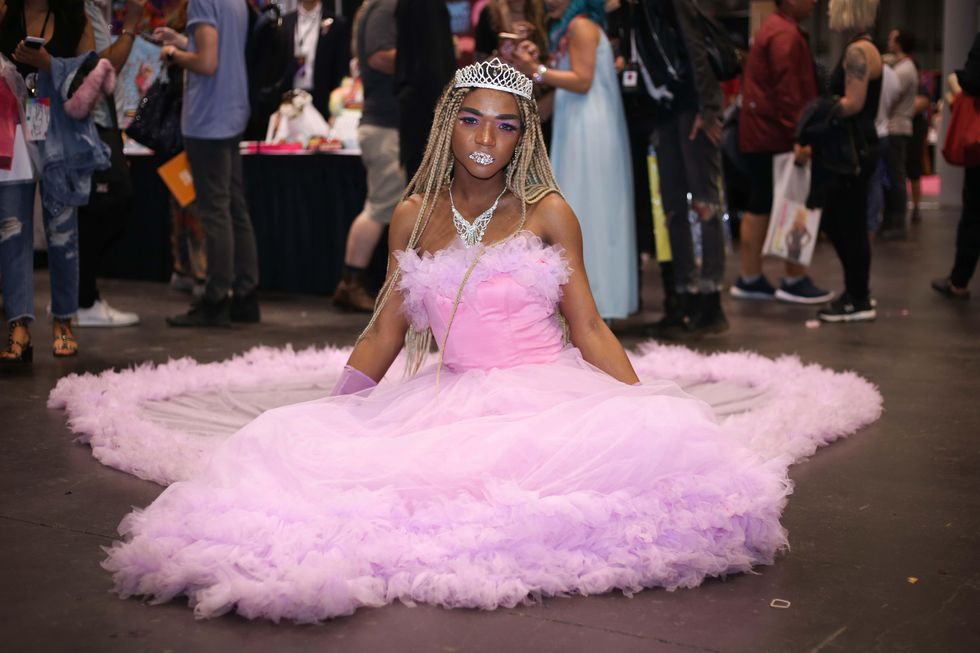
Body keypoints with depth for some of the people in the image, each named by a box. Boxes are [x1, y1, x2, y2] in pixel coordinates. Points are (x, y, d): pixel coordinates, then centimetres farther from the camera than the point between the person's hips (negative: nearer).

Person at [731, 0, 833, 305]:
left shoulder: (774, 28, 18)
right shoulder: (786, 35, -15)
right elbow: (787, 91, -22)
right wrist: (798, 134, -23)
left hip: (761, 133, 10)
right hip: (777, 136, -10)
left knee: (760, 206, 10)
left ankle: (749, 279, 13)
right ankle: (794, 281, 1)